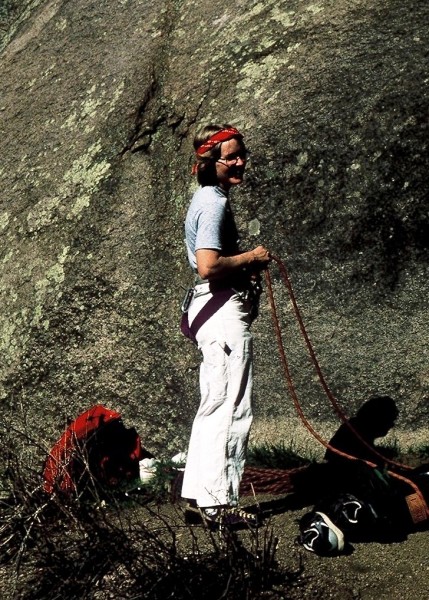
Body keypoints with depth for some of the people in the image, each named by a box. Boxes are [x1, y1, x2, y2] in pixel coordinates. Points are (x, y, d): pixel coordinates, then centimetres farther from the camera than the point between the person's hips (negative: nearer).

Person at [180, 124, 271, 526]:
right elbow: (208, 266, -25)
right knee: (232, 408, -6)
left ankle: (199, 490, 24)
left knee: (213, 405, 16)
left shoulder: (207, 199, 17)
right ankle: (219, 502, -1)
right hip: (224, 309, -11)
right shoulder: (215, 203, -14)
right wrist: (251, 258, -12)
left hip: (209, 308, 11)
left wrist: (245, 266, 12)